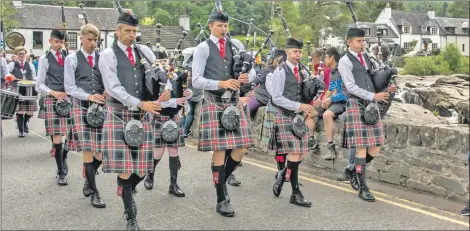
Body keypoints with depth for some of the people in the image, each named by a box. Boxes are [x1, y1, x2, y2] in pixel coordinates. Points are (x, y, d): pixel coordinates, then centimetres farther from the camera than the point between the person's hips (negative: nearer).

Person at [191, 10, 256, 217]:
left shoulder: (235, 46, 12)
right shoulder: (203, 48, -3)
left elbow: (253, 71, 10)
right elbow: (196, 81, -9)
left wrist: (247, 77, -13)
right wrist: (220, 84, -20)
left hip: (233, 102, 5)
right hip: (214, 103, -5)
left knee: (241, 148, 0)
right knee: (219, 150, -3)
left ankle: (221, 180, 26)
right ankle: (221, 201, 9)